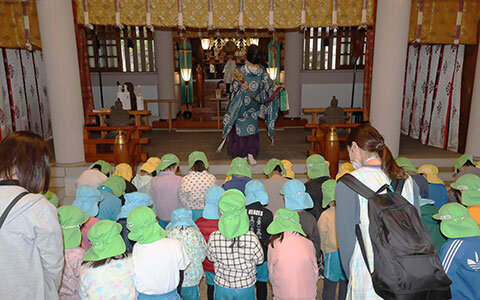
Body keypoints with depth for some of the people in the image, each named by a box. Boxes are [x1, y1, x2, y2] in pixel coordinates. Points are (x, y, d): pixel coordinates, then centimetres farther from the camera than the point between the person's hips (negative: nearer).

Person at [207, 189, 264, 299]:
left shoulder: (214, 238, -23)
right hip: (246, 288, -1)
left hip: (222, 287, 1)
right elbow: (259, 260, -10)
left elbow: (211, 257, -4)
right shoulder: (252, 238, -27)